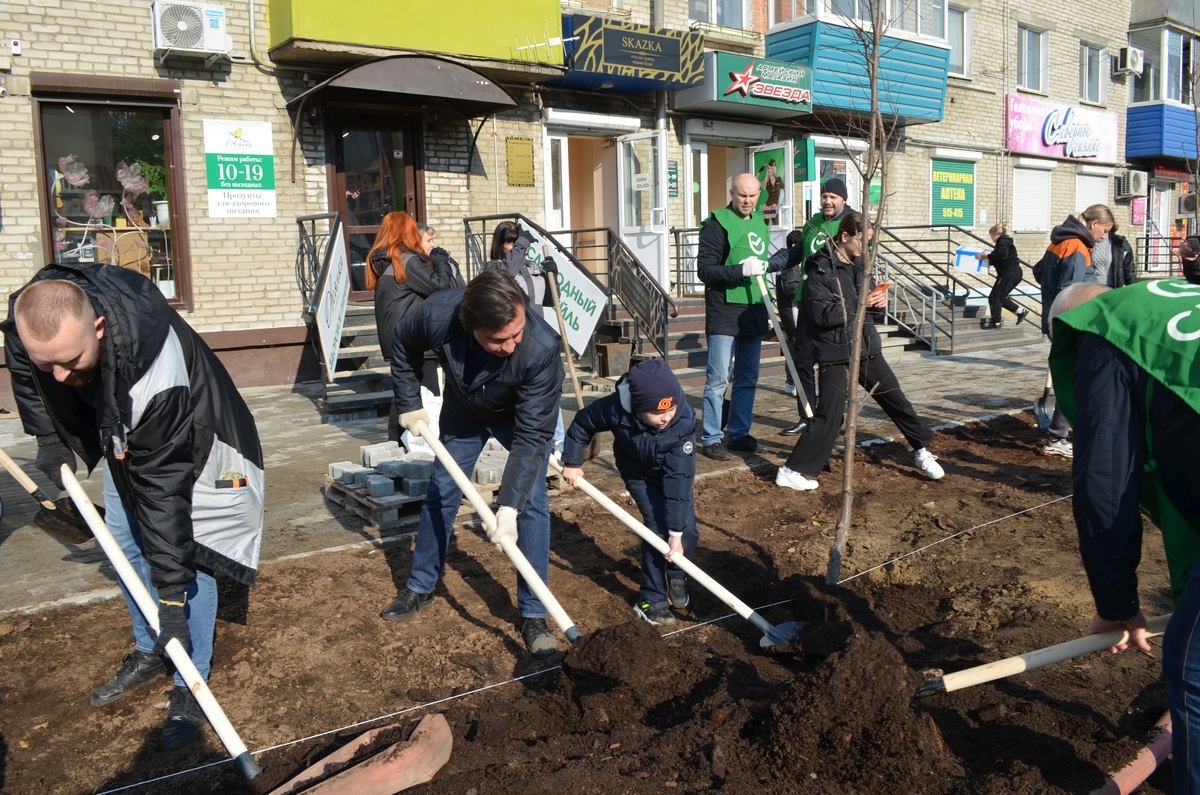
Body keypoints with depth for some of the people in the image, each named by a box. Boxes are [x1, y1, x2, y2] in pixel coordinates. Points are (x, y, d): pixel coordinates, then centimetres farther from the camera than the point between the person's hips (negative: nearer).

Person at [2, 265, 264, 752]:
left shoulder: (155, 370, -45)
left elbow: (163, 485, -39)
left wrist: (172, 597, -36)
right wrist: (47, 437, -5)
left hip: (187, 439, -7)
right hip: (121, 433, 7)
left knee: (185, 553, -9)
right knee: (126, 546, 15)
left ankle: (189, 689, 5)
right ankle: (147, 654, 34)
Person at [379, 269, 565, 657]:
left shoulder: (541, 348, -43)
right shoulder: (437, 315, -37)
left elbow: (531, 436, -37)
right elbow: (403, 347, -10)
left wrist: (508, 507, -40)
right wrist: (409, 405, -8)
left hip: (523, 414, -2)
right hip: (463, 410, 3)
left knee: (532, 503, -12)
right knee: (440, 494, 10)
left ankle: (534, 616, 0)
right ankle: (420, 587, 31)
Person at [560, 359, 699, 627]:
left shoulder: (684, 421, -39)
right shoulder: (616, 408, -38)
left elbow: (678, 478, -36)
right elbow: (583, 422, -15)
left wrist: (677, 532, -34)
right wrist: (572, 462, -8)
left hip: (674, 472, 1)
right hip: (638, 473, -1)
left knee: (688, 532, -4)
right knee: (658, 529, -16)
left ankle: (675, 574, 28)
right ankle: (651, 598, 1)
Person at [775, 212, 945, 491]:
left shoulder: (859, 264, 10)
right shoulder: (820, 269, -14)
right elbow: (821, 314, -22)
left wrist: (878, 302, -4)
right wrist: (860, 302, -23)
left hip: (867, 349, 7)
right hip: (835, 355, -7)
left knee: (896, 399, 15)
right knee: (830, 416, -9)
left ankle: (923, 450, 34)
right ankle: (793, 471, -1)